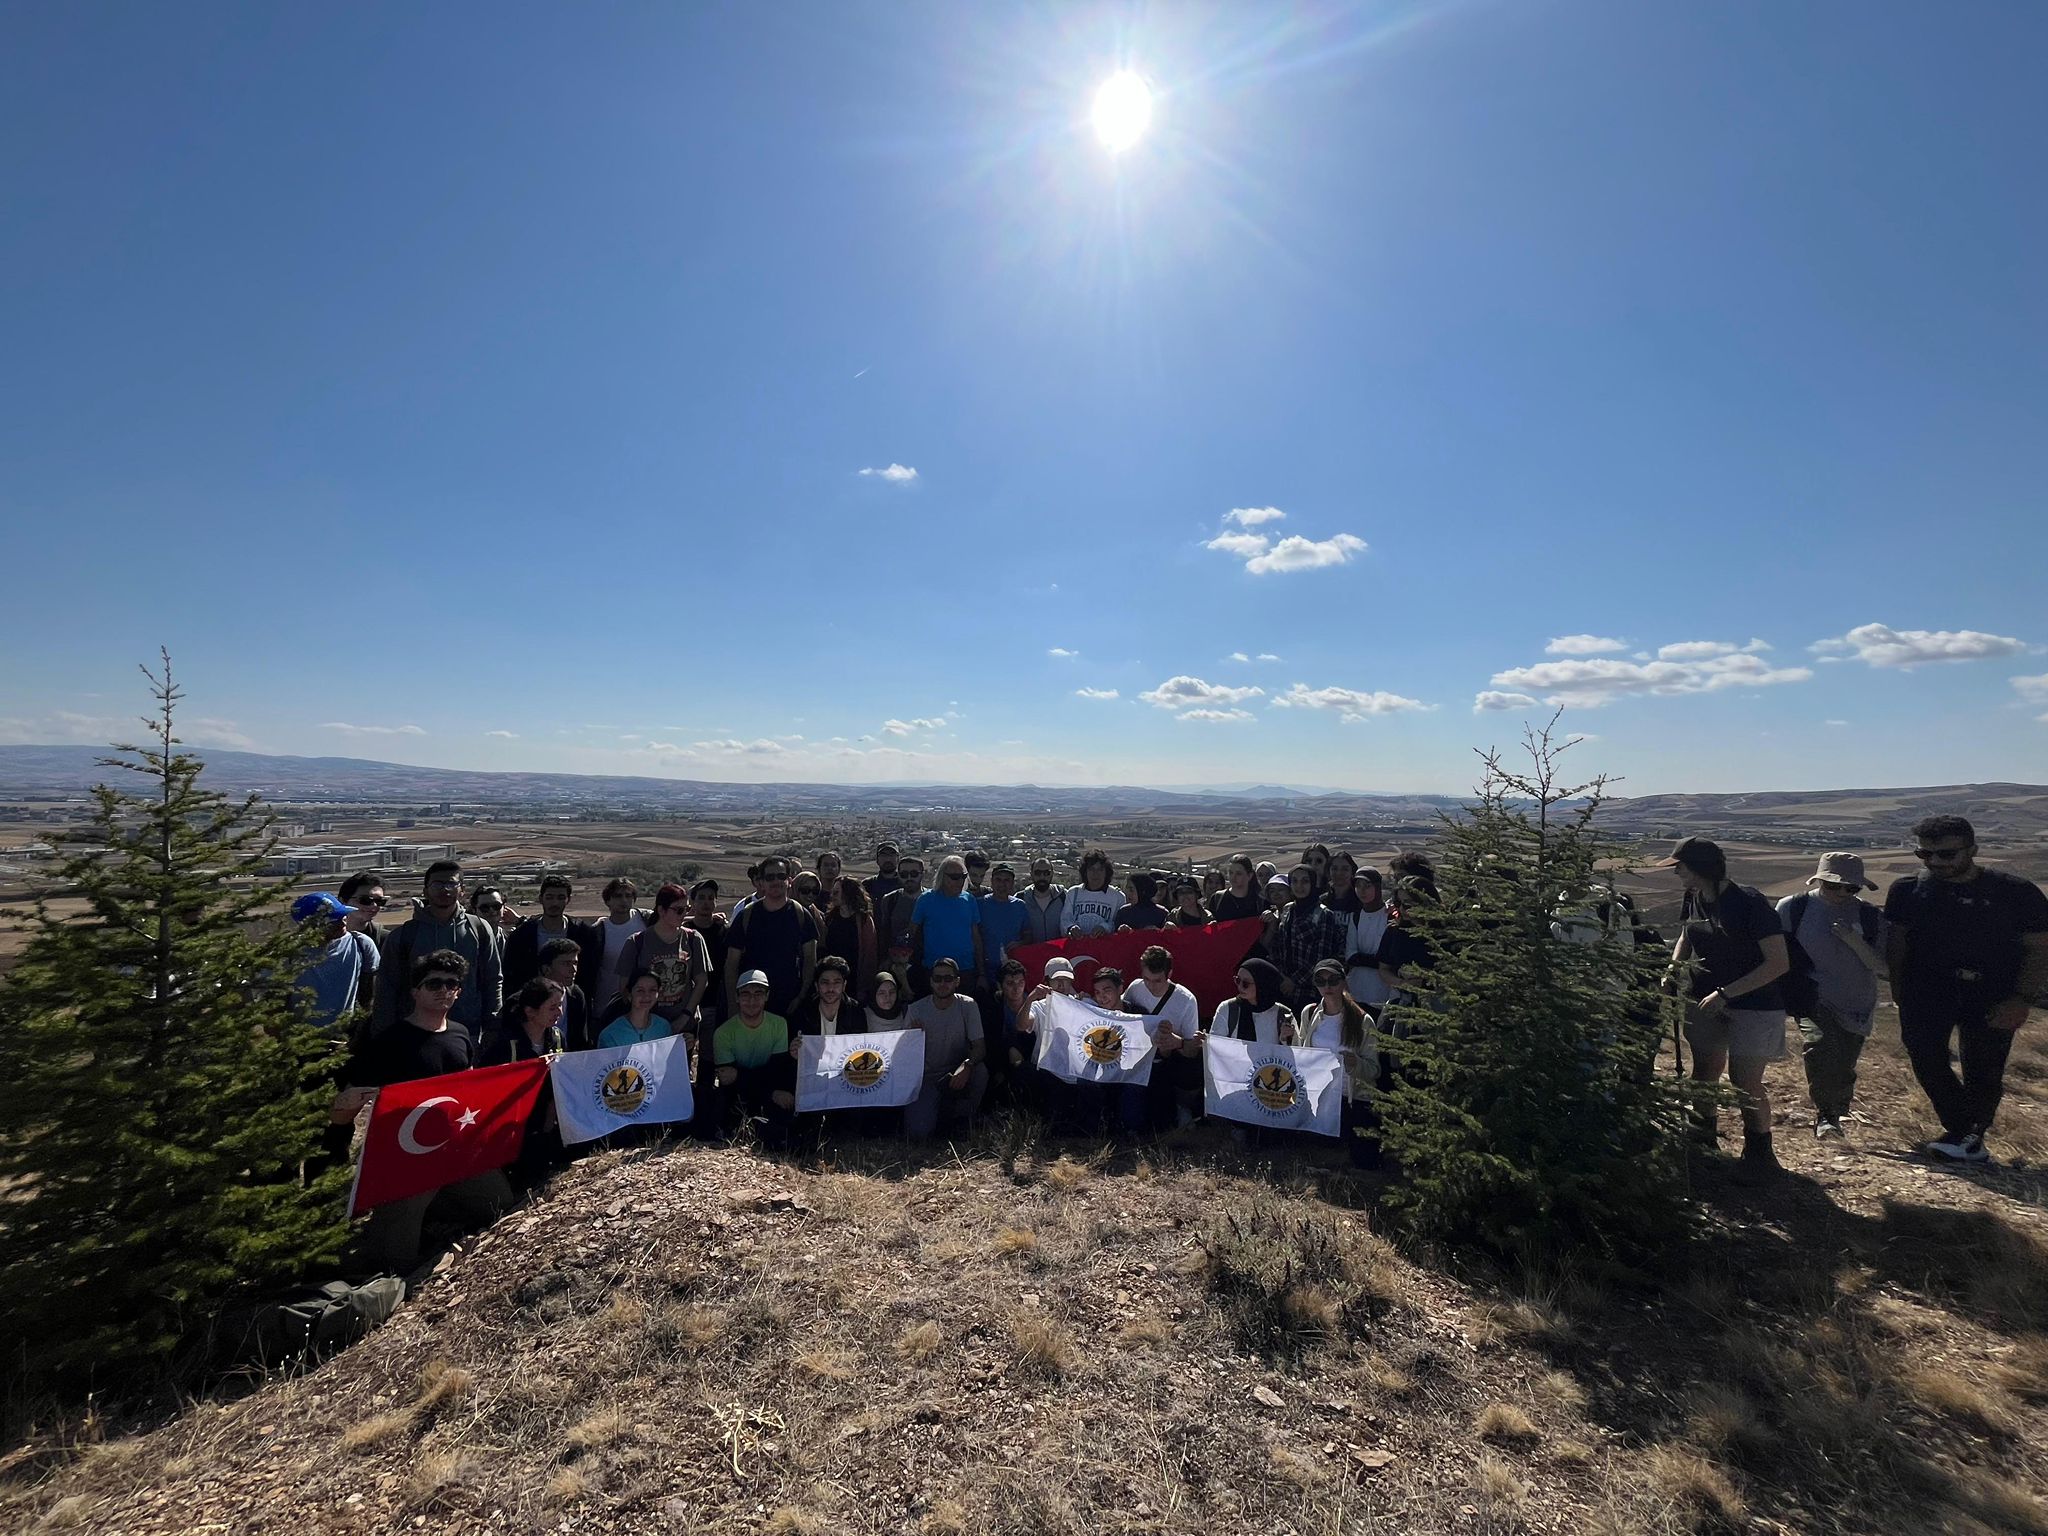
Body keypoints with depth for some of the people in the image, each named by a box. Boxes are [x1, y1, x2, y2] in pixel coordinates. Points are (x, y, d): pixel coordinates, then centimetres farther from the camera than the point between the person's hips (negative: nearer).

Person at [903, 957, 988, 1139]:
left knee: (980, 1070, -32)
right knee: (917, 1133, -22)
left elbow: (980, 1047, -14)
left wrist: (966, 1065, -35)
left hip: (957, 1076, 0)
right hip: (926, 1078, 0)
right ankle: (935, 1114, 15)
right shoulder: (916, 1010, -6)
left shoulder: (967, 1005, -8)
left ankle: (963, 1118, -4)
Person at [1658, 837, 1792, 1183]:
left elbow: (1779, 962, -21)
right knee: (1704, 1073, 14)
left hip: (1753, 1004, -6)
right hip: (1706, 1001, 6)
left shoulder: (1749, 903, -21)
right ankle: (1701, 1137, 32)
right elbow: (1686, 936, 17)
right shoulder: (1694, 899, -2)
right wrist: (1674, 968, -1)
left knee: (1745, 1081, -2)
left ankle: (1760, 1154, 18)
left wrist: (1726, 992, -26)